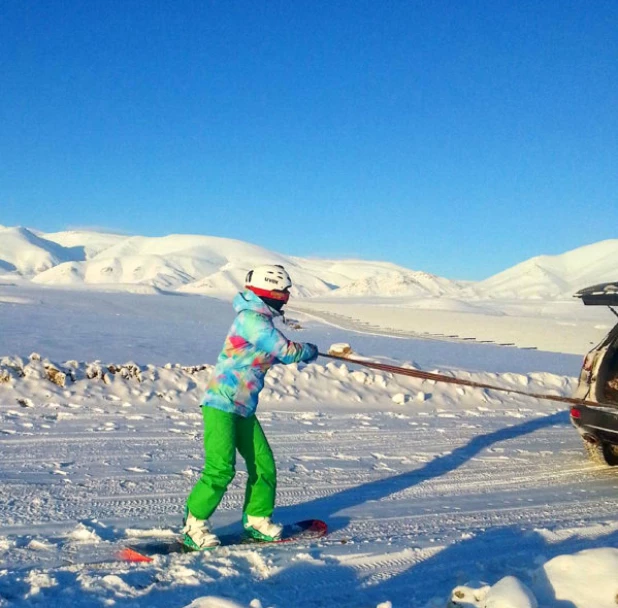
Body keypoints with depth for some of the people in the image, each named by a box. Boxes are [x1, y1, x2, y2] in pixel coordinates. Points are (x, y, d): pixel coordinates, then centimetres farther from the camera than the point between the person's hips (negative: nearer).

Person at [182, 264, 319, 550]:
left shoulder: (261, 320, 13)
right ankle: (194, 524, 1)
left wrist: (300, 351, 9)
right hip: (221, 403, -9)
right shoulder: (251, 318, -17)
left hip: (243, 408, 9)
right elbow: (286, 352, -16)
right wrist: (310, 350, 1)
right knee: (221, 467, -13)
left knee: (263, 464, 8)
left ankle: (257, 519, 23)